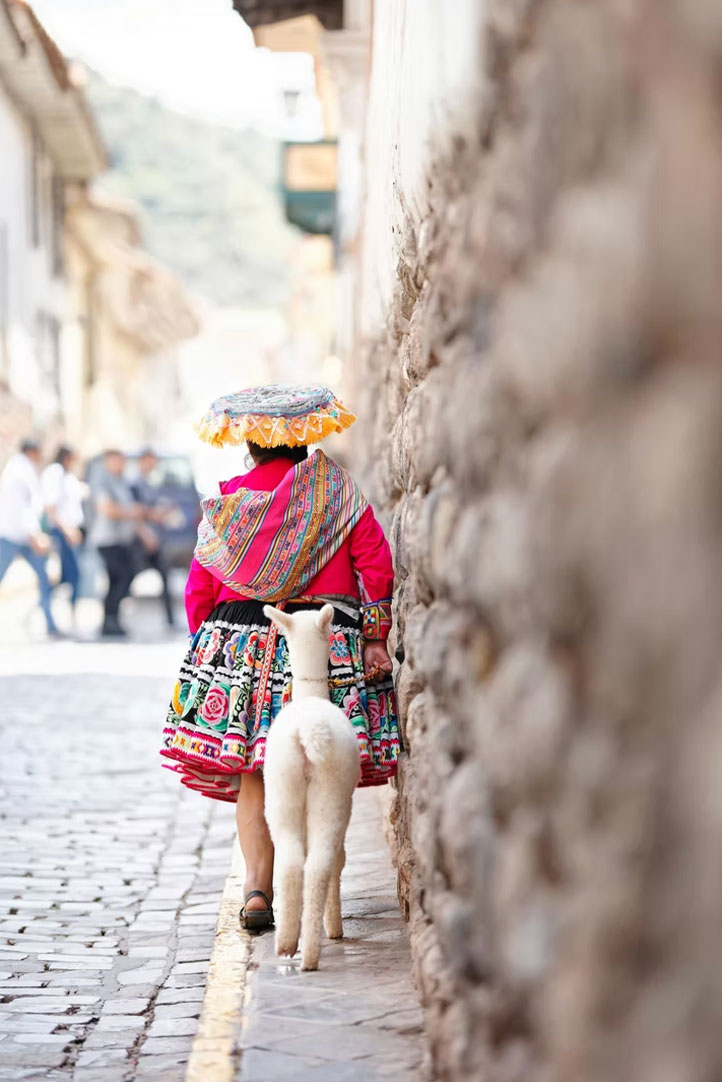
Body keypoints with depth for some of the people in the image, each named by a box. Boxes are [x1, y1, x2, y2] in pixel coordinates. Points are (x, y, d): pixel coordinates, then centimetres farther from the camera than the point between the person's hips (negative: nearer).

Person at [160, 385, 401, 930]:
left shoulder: (230, 501, 3)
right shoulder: (337, 490, 3)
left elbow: (201, 584, 5)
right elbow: (375, 563, -1)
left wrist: (206, 642, 18)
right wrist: (375, 636, 1)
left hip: (240, 644, 0)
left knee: (252, 775, 6)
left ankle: (258, 889, -4)